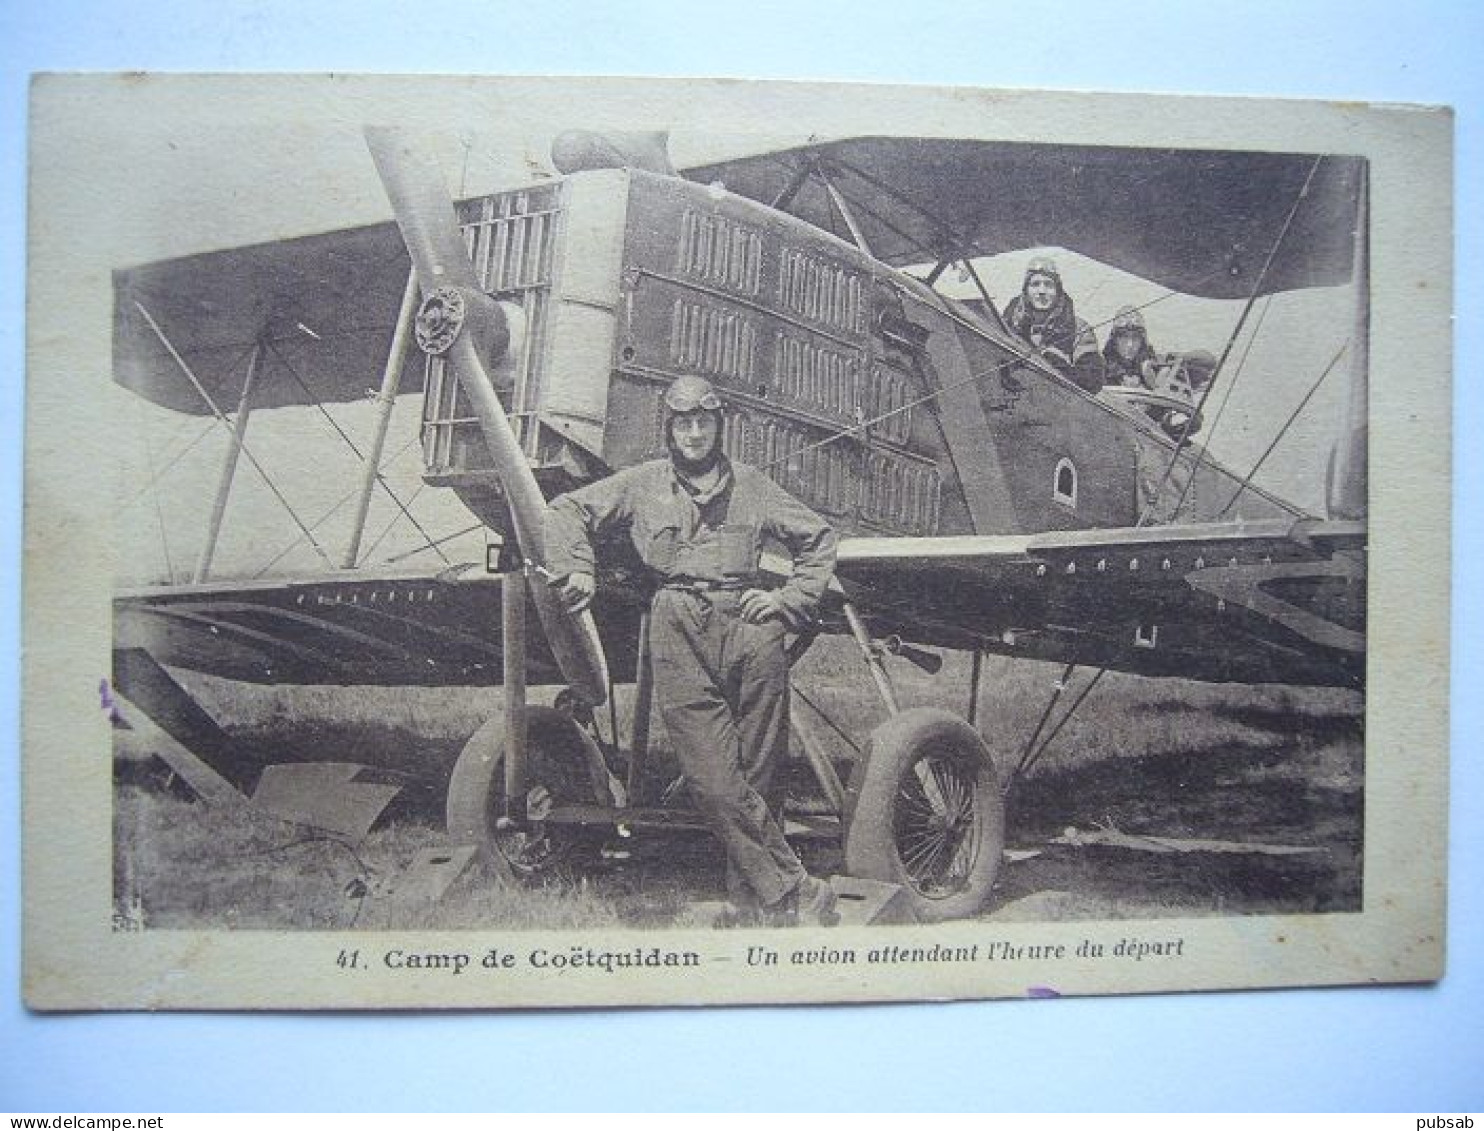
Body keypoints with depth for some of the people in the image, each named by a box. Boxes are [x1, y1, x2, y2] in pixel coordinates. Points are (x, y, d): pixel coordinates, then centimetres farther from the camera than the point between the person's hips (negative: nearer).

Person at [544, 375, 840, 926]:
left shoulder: (751, 486, 18)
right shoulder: (641, 485, 17)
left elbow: (819, 538, 25)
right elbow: (565, 511, 21)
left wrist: (788, 600, 13)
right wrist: (576, 571, 7)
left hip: (748, 629, 1)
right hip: (679, 636, -1)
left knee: (753, 775, 0)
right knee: (716, 783, -11)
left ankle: (753, 900, 9)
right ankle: (796, 893, -7)